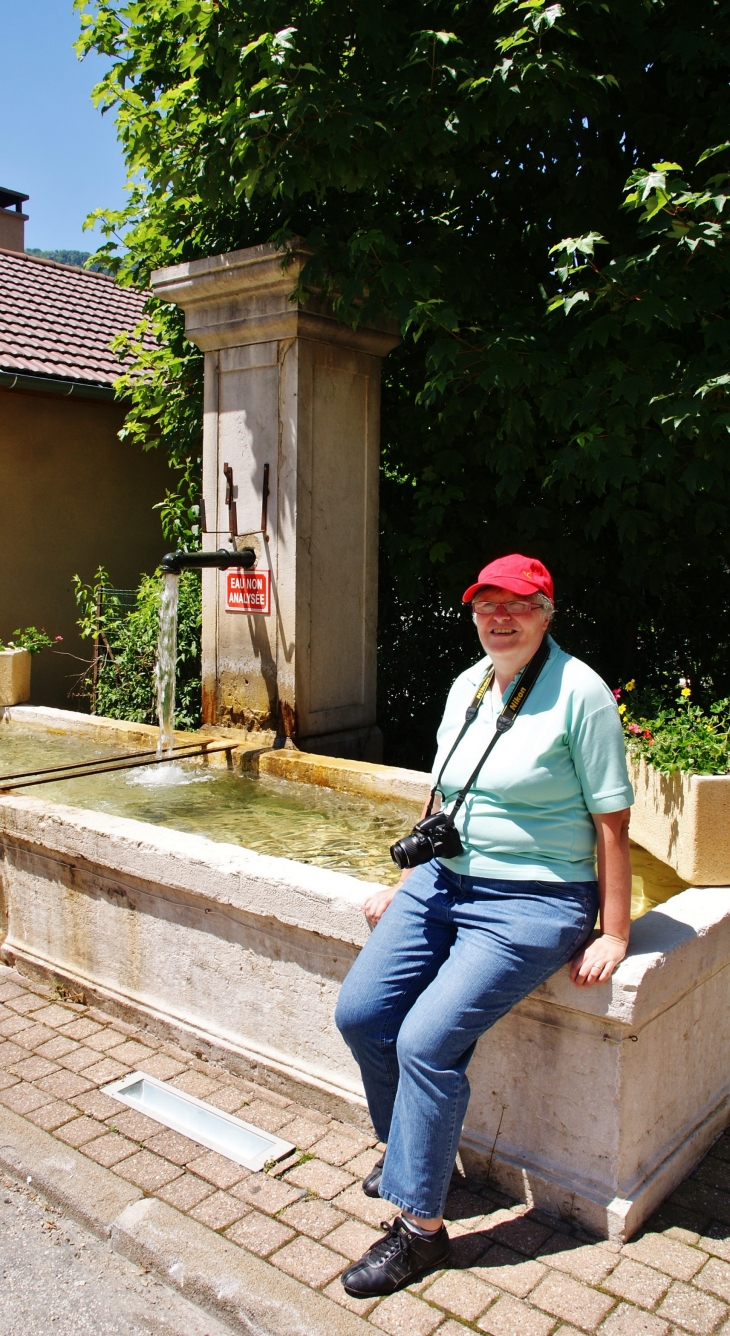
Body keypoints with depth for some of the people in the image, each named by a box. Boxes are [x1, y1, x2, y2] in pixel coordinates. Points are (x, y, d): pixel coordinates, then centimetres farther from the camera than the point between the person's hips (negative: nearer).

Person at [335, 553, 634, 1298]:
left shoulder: (579, 692, -12)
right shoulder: (466, 686, 9)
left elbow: (611, 820, -12)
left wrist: (613, 935, -12)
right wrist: (404, 887, 17)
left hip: (533, 903, -7)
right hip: (444, 883, 7)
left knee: (426, 1039, -18)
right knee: (359, 1014, 0)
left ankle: (421, 1226, 3)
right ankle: (413, 1147, 26)